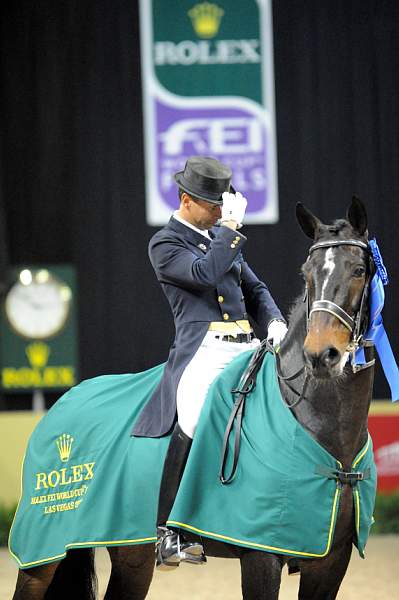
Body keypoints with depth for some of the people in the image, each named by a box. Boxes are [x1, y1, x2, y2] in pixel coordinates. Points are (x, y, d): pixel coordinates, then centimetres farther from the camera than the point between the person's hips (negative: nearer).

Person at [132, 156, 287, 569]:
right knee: (192, 424, -29)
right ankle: (166, 531, -23)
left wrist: (275, 322, 7)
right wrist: (231, 225, -10)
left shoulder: (219, 235, 23)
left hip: (247, 345, 7)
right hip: (203, 349, -7)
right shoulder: (165, 245, 2)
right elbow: (205, 273, -16)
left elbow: (254, 288, 26)